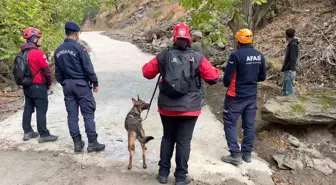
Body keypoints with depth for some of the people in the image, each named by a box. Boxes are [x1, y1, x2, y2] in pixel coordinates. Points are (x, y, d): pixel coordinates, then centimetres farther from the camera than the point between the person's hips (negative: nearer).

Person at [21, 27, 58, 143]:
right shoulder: (38, 53, -18)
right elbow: (46, 71, -15)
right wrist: (48, 84, 0)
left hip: (27, 86, 8)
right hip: (38, 86, -8)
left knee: (28, 108, 15)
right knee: (41, 110, -3)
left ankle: (27, 132, 24)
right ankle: (44, 135, 2)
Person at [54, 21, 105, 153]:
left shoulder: (58, 51, 8)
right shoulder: (79, 48, -13)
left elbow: (57, 72, 13)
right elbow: (88, 68, -13)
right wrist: (95, 83, -3)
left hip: (67, 85, 6)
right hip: (81, 84, -6)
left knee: (72, 115, 9)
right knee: (88, 114, 0)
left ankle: (77, 143, 15)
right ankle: (92, 143, 3)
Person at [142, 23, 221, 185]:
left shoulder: (163, 55, 0)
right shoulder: (197, 57, -6)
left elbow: (147, 72, 9)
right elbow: (213, 77, -3)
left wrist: (160, 69, 27)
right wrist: (216, 71, 19)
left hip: (167, 106, 2)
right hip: (189, 108, -2)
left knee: (167, 138, 17)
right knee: (184, 141, 7)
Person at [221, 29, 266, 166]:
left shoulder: (236, 55, -17)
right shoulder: (259, 56, 3)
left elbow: (227, 76, -14)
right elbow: (262, 77, 10)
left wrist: (227, 84, 6)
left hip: (236, 95, -6)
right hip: (252, 95, 6)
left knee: (230, 123, 3)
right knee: (249, 124, 13)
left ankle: (235, 155, 1)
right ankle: (247, 153, 23)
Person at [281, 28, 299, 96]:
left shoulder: (294, 45, -13)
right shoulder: (290, 44, 15)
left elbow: (292, 59, -20)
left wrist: (285, 68, -21)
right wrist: (284, 68, 13)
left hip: (290, 71, -10)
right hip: (287, 71, 10)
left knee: (289, 91, -6)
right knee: (285, 90, 15)